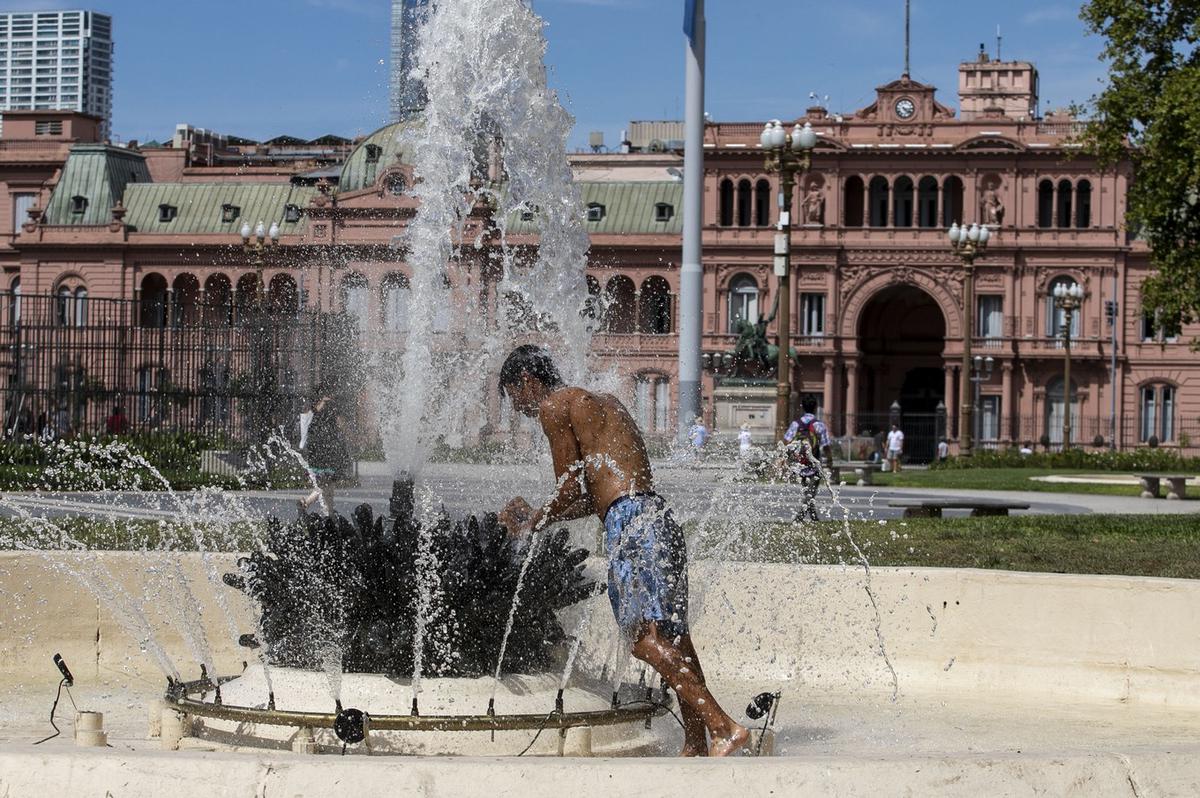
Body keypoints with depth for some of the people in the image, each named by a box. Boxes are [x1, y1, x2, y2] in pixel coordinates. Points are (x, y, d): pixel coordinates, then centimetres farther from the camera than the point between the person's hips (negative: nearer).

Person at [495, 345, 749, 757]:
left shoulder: (554, 406, 3)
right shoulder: (604, 403, 30)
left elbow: (572, 490, -2)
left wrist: (531, 524, 14)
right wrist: (537, 517, 32)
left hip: (630, 521, -10)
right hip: (659, 516, 10)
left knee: (646, 637, -17)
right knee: (672, 636, 14)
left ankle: (724, 727, -28)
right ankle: (696, 745, 20)